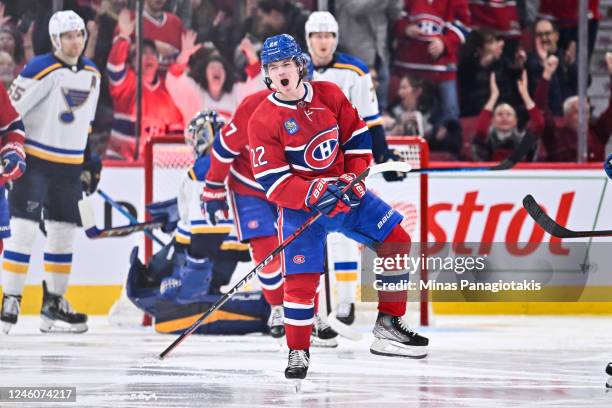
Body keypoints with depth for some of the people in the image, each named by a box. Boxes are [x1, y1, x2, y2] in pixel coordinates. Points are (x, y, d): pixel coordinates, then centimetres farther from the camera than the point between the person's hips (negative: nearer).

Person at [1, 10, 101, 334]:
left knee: (64, 232, 8)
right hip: (34, 159, -7)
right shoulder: (41, 70, -13)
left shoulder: (92, 75, 9)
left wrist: (89, 160, 20)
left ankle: (53, 306, 16)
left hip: (69, 166, 7)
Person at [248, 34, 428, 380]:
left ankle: (389, 325, 7)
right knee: (301, 278, -14)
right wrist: (312, 196, -31)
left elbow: (357, 137, 6)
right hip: (300, 207, -4)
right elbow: (273, 182, -17)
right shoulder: (263, 121, -13)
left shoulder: (329, 95, -2)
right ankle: (298, 352, 3)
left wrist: (353, 177, -9)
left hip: (346, 193, 4)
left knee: (397, 241, -3)